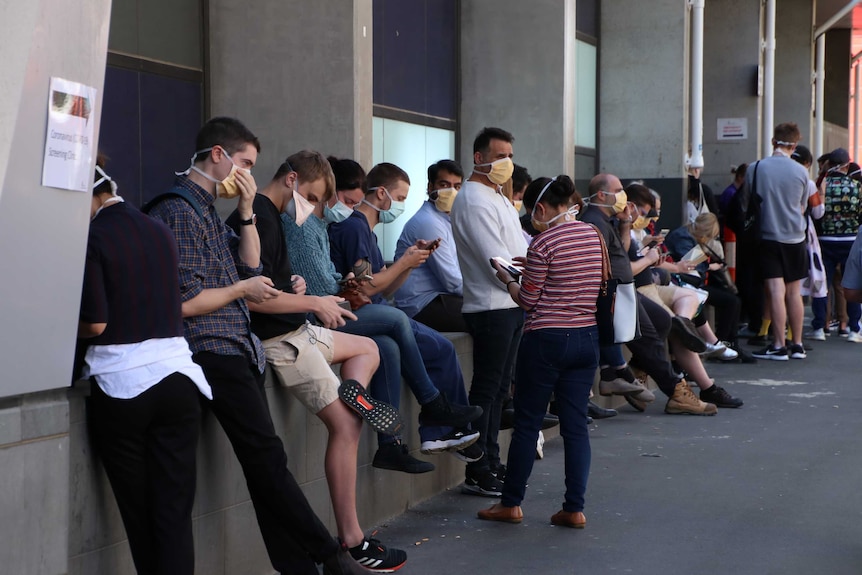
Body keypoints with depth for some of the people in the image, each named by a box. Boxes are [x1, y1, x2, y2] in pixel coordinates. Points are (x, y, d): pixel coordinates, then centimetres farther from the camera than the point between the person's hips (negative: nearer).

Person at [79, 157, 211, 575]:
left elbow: (95, 323, -11)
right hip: (176, 377, 5)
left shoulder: (93, 238, -7)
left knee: (139, 514, 7)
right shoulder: (160, 232, 11)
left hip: (120, 386, -4)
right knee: (175, 513, 2)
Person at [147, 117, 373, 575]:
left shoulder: (205, 207, 19)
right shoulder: (180, 210, -11)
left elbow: (251, 266, 19)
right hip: (215, 351, -10)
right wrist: (243, 289, -3)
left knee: (264, 464, 6)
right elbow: (185, 302, -17)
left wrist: (247, 210, 9)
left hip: (237, 349, 10)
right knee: (268, 459, -9)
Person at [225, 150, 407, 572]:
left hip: (293, 330, 10)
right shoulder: (261, 218, -19)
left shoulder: (265, 214, 13)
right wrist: (315, 303, -16)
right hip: (280, 340, -10)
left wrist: (291, 286, 4)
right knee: (345, 426, -11)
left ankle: (354, 392, -4)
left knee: (367, 348, 27)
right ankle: (351, 541, -9)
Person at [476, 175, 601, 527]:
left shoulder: (544, 244, -14)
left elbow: (527, 300, -10)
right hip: (587, 338, 6)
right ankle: (574, 508, 6)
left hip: (547, 340, -6)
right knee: (575, 424, 7)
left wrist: (507, 278, 10)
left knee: (527, 422, 5)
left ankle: (511, 504, 14)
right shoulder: (594, 236, 6)